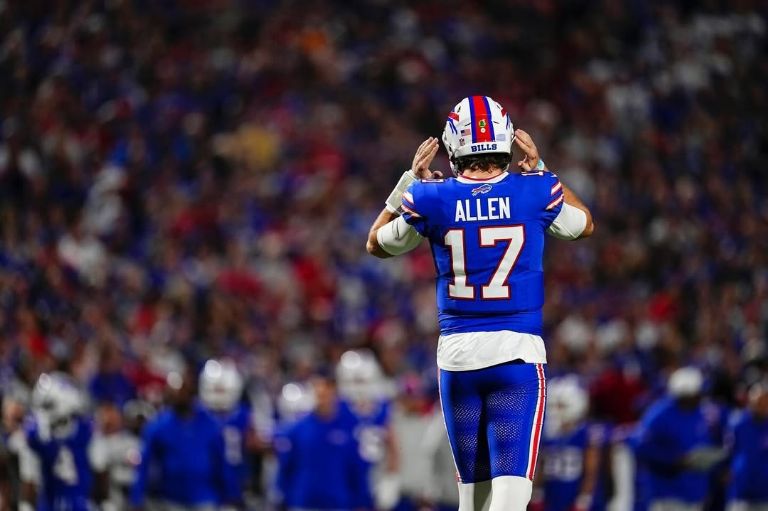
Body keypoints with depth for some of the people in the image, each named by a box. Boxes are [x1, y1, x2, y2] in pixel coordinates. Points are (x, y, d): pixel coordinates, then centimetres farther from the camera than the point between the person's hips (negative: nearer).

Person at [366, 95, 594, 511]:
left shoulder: (431, 198, -4)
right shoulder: (536, 191, -3)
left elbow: (377, 244, 17)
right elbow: (583, 225, 20)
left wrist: (410, 181, 19)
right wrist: (539, 169, 23)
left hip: (457, 353, 2)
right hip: (517, 351, -2)